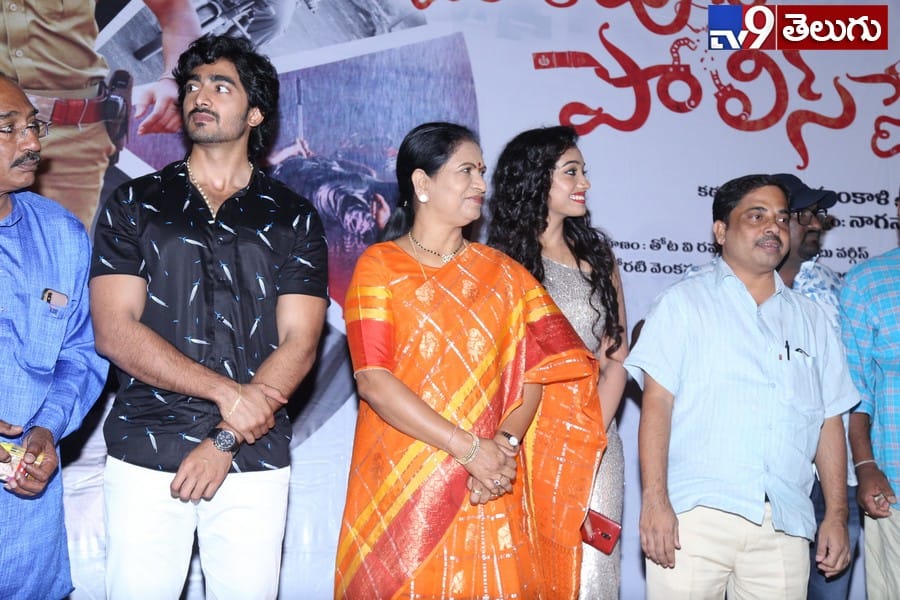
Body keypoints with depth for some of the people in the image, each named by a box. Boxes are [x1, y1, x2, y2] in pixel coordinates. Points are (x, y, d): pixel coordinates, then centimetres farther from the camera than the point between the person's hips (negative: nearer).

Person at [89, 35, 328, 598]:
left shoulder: (293, 217, 6)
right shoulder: (135, 203, 6)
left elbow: (298, 344, -2)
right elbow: (115, 332, -4)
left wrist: (225, 441, -11)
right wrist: (227, 391, -14)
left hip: (255, 461, 0)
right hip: (144, 456, 0)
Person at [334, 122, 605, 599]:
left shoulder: (503, 273, 11)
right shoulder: (379, 266, 0)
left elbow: (535, 371, 2)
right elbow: (373, 381, -11)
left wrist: (505, 443, -15)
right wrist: (469, 448, -15)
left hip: (489, 491, 3)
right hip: (400, 488, -3)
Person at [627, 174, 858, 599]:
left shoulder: (811, 319, 18)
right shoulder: (683, 304, 6)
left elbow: (829, 422, 16)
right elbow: (656, 404, -3)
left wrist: (836, 516, 9)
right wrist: (655, 500, -13)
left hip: (784, 526, 4)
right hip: (694, 516, -3)